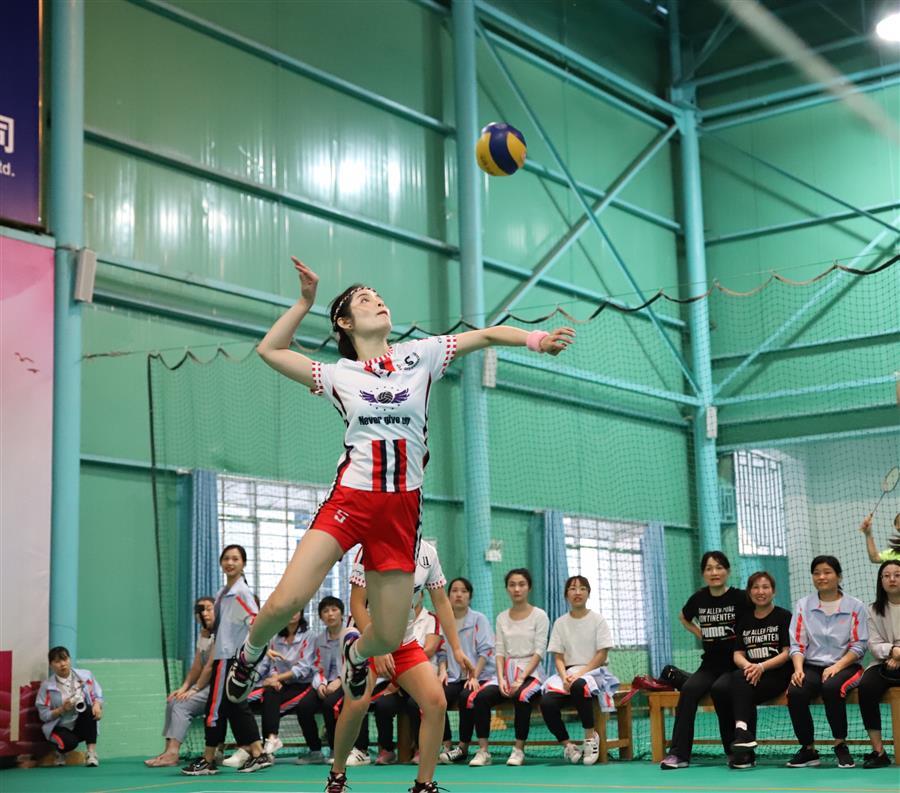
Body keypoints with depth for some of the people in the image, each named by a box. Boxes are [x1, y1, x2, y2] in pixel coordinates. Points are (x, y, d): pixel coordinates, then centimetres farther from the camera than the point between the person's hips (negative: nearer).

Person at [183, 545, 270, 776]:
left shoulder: (241, 592, -11)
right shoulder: (222, 593, 14)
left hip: (230, 658, -9)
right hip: (222, 655, 9)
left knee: (216, 706, -3)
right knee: (236, 707, 10)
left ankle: (208, 760, 4)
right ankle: (257, 754, 13)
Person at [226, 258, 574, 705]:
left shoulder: (419, 356, 7)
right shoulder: (338, 375, 7)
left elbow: (486, 335, 2)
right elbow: (270, 350, 13)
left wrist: (537, 340, -13)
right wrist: (305, 301, 10)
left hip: (401, 510, 1)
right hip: (350, 498, -1)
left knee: (388, 638, 3)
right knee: (286, 601, -18)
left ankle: (355, 651, 41)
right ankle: (250, 654, 17)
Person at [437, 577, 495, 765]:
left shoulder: (479, 619, 3)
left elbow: (485, 651, -4)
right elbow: (442, 652, 13)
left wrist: (474, 677, -15)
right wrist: (442, 670, -7)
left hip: (480, 675, -3)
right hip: (454, 677, 3)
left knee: (466, 697, -33)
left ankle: (463, 747, -18)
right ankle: (447, 747, -16)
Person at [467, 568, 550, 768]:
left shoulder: (539, 616, 2)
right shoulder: (502, 618, 14)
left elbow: (539, 652, -6)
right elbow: (499, 652, 7)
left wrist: (520, 679, -17)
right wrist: (501, 680, -11)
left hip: (530, 672, -4)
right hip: (507, 672, 4)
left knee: (521, 696, -37)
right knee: (481, 697, -25)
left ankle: (519, 750, -24)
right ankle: (483, 751, -20)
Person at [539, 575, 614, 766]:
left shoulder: (597, 620, 3)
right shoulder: (560, 623, 12)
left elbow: (602, 655, -4)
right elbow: (558, 657, 8)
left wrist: (579, 674, -16)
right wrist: (565, 677, -13)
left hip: (593, 671, -3)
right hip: (567, 673, 3)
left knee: (579, 685, -41)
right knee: (547, 702, -28)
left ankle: (590, 736, -20)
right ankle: (568, 746, -10)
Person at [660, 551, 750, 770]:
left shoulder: (740, 598, -6)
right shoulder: (699, 599, 6)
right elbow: (684, 618, 27)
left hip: (735, 664, -3)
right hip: (710, 664, 3)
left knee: (720, 688, -33)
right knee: (689, 689, -26)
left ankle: (736, 750, -17)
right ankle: (679, 753, -27)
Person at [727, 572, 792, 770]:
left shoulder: (784, 617, 5)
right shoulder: (744, 621, 19)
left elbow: (787, 653, -4)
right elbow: (738, 654, 11)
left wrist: (761, 667, -19)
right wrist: (747, 666, -14)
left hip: (778, 675, -4)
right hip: (751, 674, 4)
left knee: (740, 681, -31)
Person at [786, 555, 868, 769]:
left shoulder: (855, 607, 6)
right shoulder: (803, 605, 11)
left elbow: (858, 646, -1)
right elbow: (797, 643, 5)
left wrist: (837, 666, -17)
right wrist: (798, 669, -13)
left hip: (845, 666, -2)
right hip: (812, 666, 2)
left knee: (832, 687, -37)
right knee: (795, 692, -30)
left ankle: (841, 745, -16)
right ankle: (808, 749, -12)